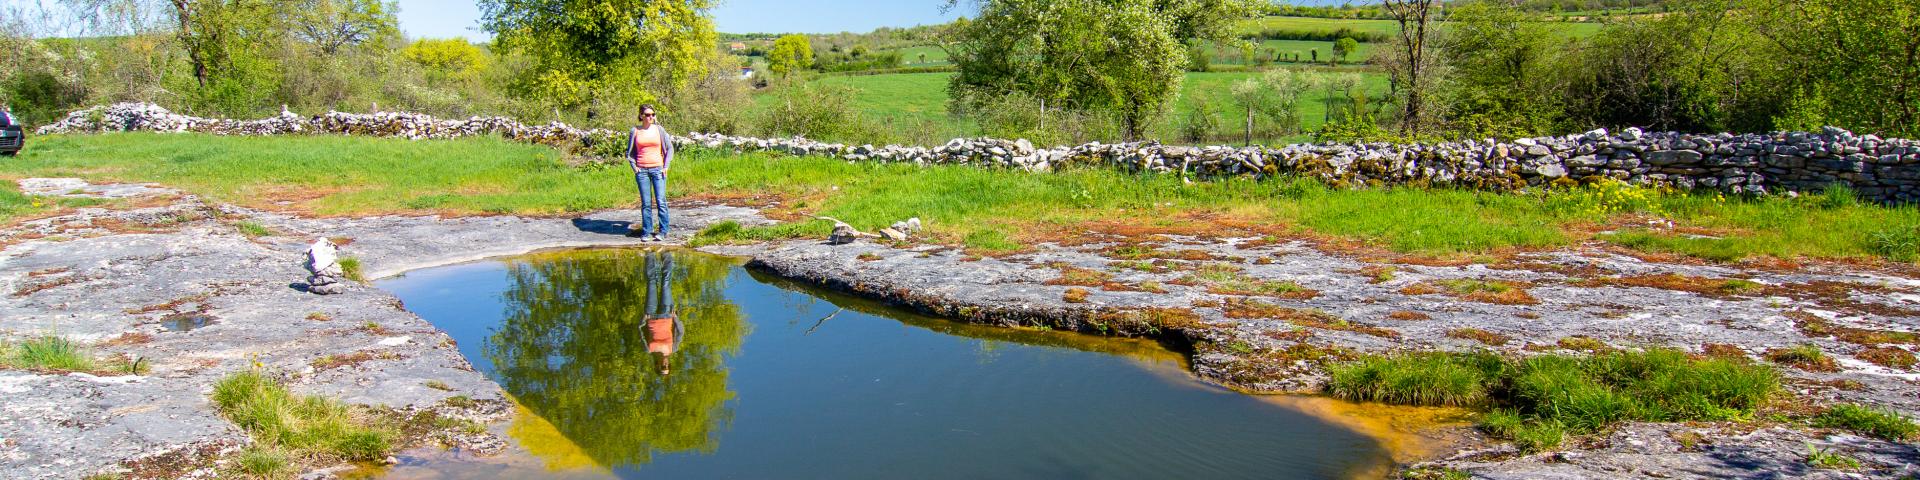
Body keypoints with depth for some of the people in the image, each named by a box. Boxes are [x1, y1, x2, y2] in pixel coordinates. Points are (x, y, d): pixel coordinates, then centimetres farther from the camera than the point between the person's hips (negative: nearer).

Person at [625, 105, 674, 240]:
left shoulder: (659, 129, 3)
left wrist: (666, 166, 1)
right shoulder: (635, 131, 4)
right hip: (641, 170, 0)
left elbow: (669, 148, 9)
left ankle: (662, 231, 0)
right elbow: (630, 153, 14)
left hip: (658, 169, 0)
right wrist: (634, 167, 2)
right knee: (646, 203, 2)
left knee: (660, 201, -6)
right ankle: (646, 232, 8)